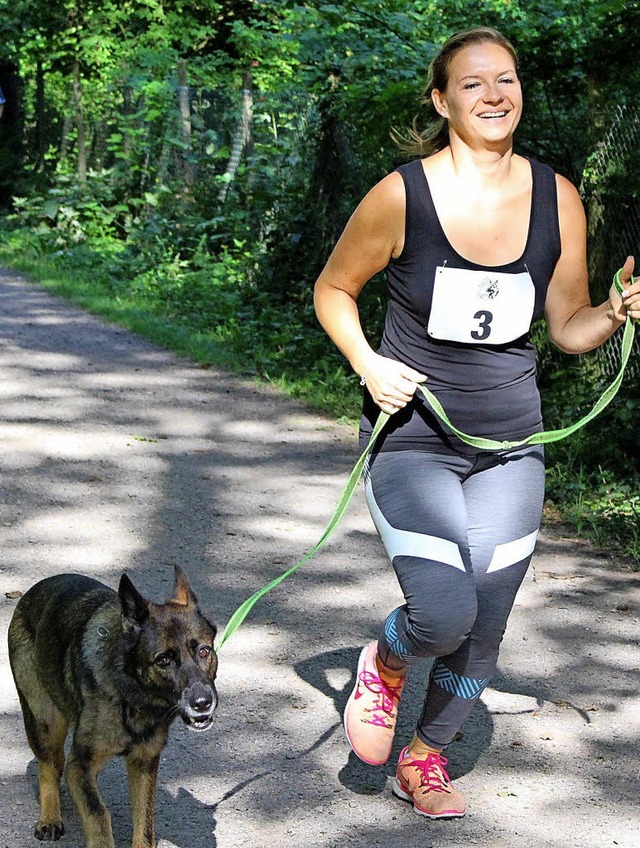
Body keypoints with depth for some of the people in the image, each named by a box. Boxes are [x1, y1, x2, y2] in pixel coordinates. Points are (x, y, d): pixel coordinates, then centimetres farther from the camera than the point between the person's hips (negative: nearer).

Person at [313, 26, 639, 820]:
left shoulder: (556, 198, -2)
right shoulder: (403, 196, -12)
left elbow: (568, 327, 5)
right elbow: (332, 289, 3)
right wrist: (367, 363, -13)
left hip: (509, 448, 4)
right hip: (411, 438, -4)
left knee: (483, 636, 8)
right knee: (443, 612, -22)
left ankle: (423, 761, 35)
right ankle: (384, 665, 15)